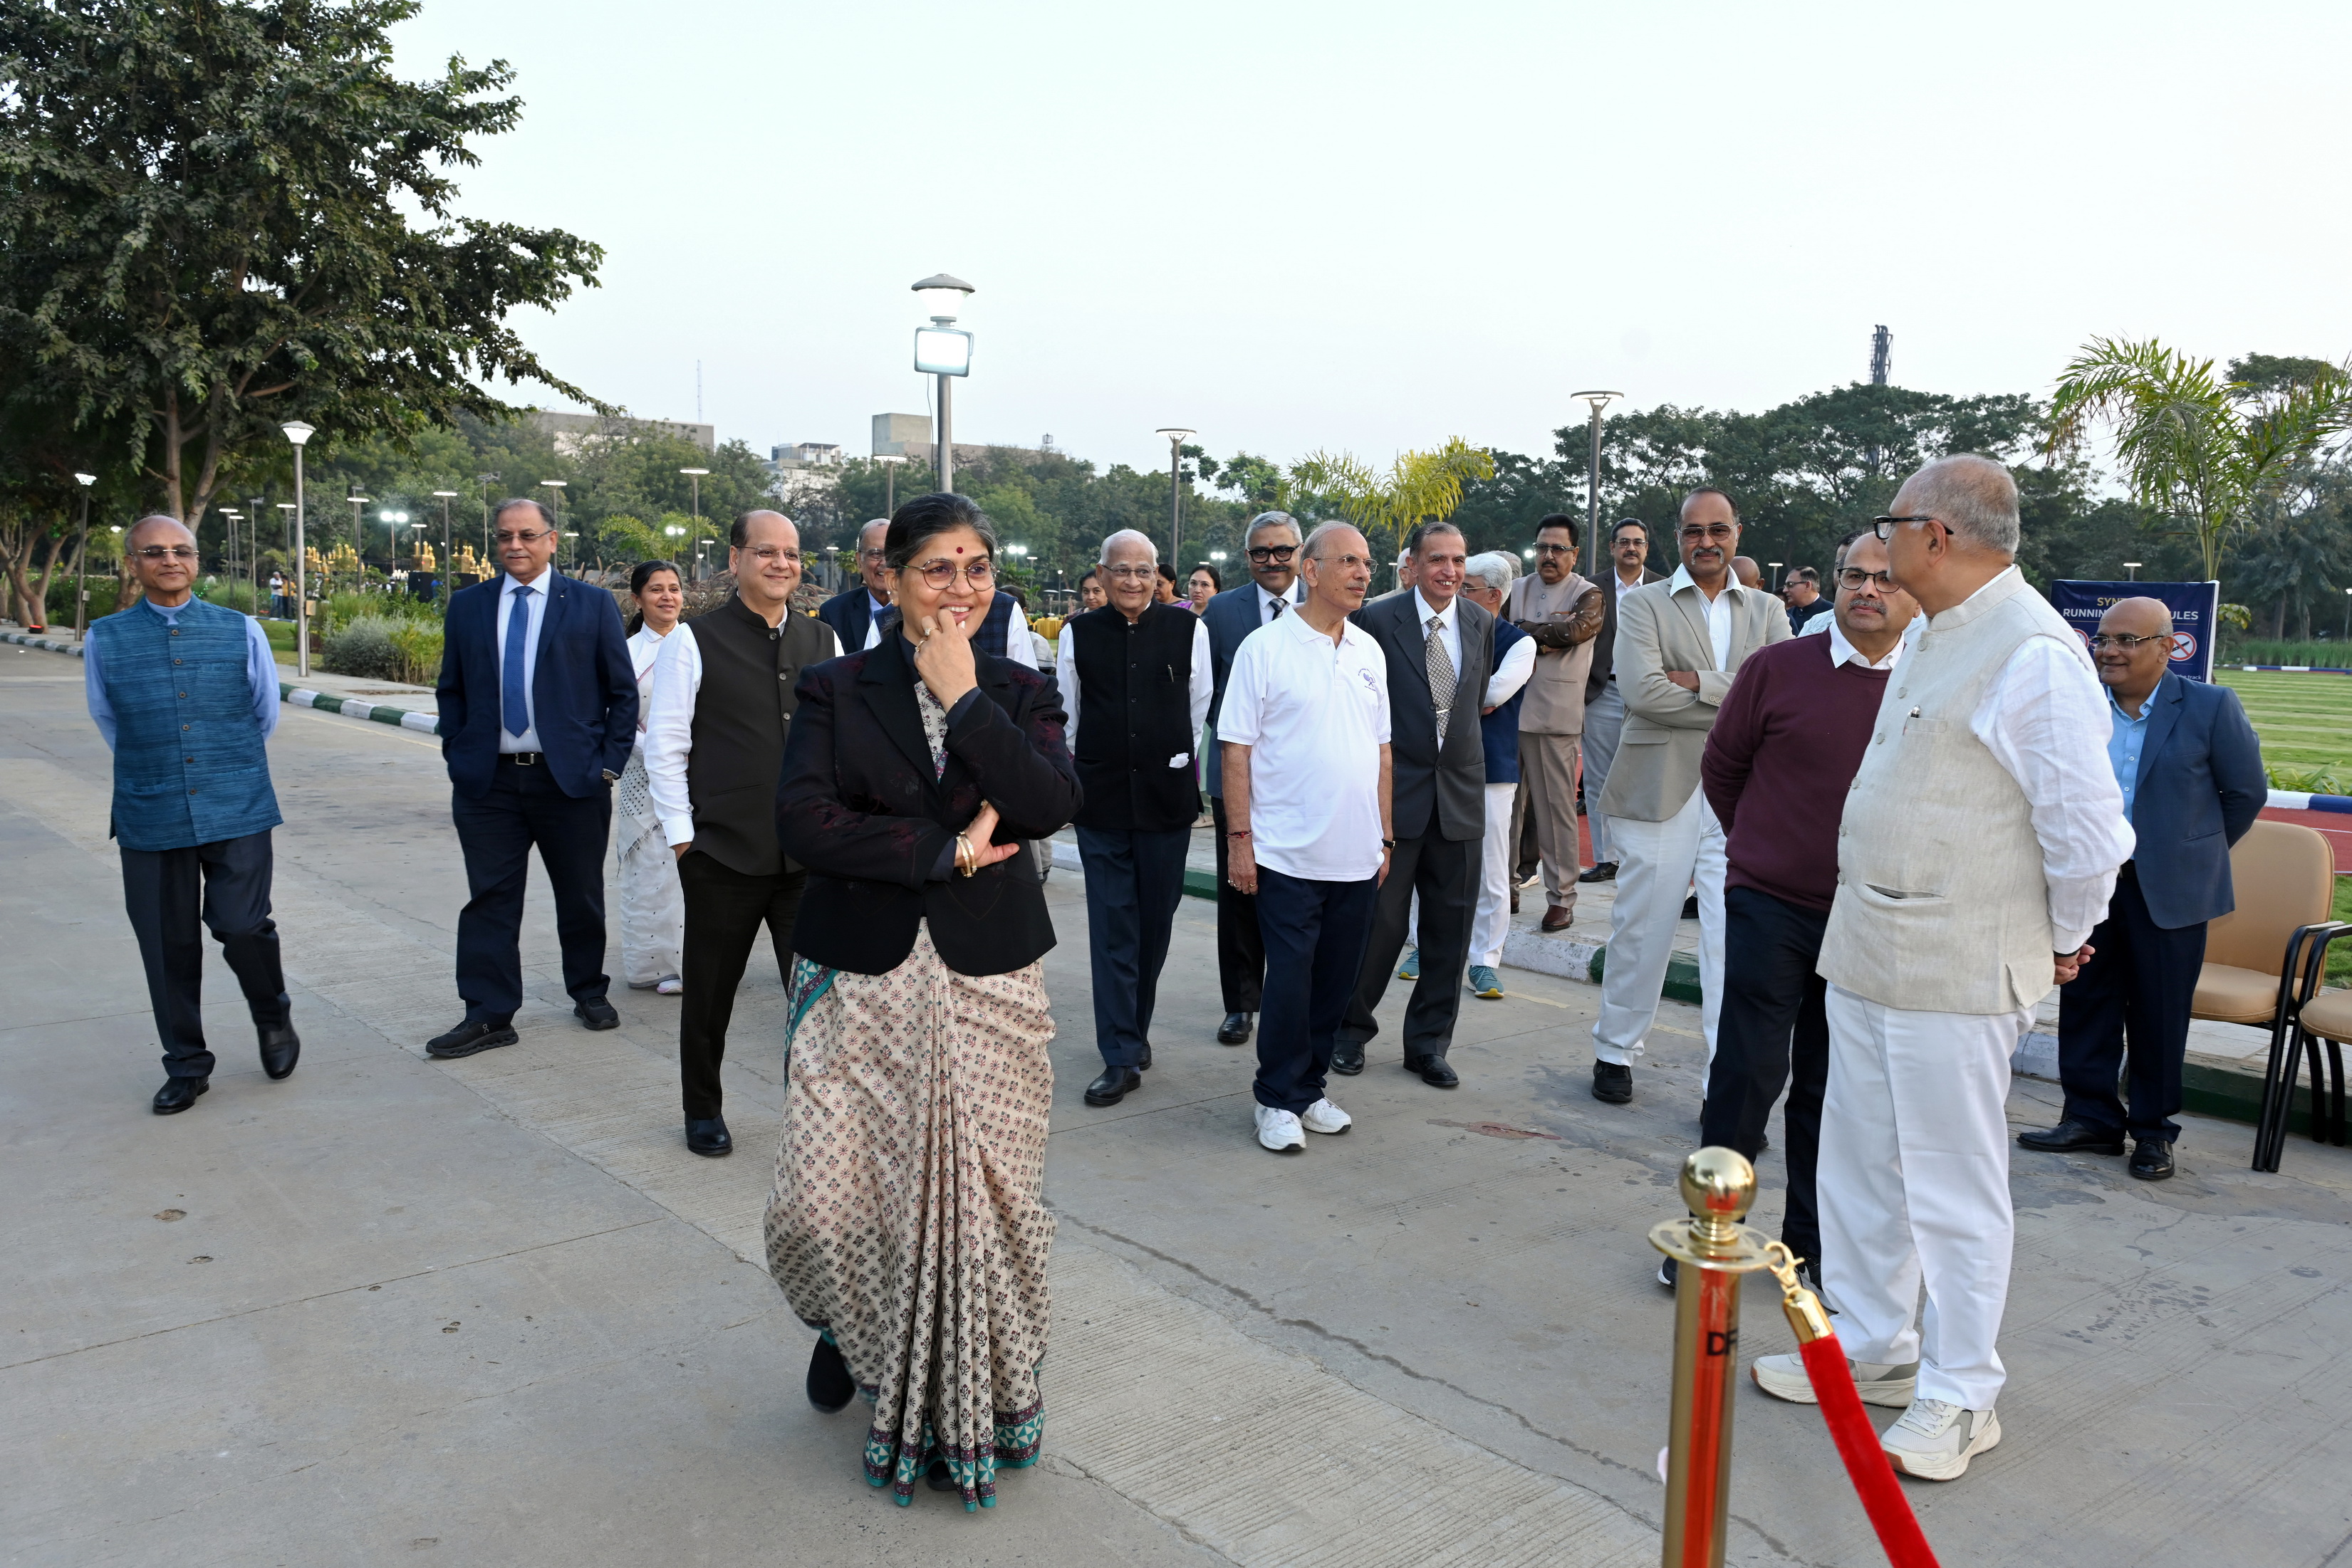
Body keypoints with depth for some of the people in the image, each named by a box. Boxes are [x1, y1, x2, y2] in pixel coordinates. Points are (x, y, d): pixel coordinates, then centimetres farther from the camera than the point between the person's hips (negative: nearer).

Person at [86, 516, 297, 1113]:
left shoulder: (241, 630, 3)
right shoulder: (104, 638, 3)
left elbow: (266, 714, 14)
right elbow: (108, 722, 17)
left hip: (237, 811, -1)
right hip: (150, 817, 1)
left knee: (242, 926, -9)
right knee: (168, 946, 6)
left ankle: (273, 1020, 20)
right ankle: (186, 1066, 21)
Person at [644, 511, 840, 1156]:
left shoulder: (825, 642, 8)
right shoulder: (695, 642, -2)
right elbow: (664, 746, -2)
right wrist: (681, 833, -6)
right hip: (723, 854, -2)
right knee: (709, 994, 12)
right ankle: (703, 1112, 32)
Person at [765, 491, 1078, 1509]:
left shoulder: (1022, 691, 6)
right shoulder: (836, 690, 2)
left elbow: (1051, 804, -12)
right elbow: (802, 824, -12)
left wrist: (963, 695, -12)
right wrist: (950, 851, -13)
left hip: (985, 986, 1)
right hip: (859, 983, 0)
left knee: (974, 1202, 4)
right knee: (826, 1198, -1)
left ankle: (958, 1413, 28)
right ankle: (850, 1327, 37)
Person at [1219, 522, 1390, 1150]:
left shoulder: (1370, 651, 11)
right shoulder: (1265, 647, -6)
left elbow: (1380, 749, 16)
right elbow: (1237, 749, -6)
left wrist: (1384, 837, 13)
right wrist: (1239, 838, -10)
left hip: (1357, 856, 5)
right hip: (1288, 855, -5)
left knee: (1336, 982, 11)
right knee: (1290, 980, 0)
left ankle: (1308, 1088, 26)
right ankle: (1278, 1100, 16)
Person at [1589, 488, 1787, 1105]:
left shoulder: (1766, 611, 13)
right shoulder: (1642, 604, 4)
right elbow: (1643, 689, -13)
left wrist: (1697, 681, -12)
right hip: (1659, 792, -2)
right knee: (1642, 931, 7)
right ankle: (1615, 1052, 25)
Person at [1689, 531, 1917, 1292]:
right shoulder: (1777, 667, -5)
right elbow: (1721, 765, 6)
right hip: (1770, 906, -2)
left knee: (1831, 1086, 11)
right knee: (1748, 1072, 1)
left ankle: (1809, 1239, 25)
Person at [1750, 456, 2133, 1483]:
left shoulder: (2033, 654, -17)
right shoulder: (1937, 641, 13)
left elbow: (2087, 823, -17)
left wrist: (2064, 942, -3)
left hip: (1955, 972, -9)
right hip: (1868, 953, 9)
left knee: (1953, 1185, 3)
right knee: (1858, 1165, 18)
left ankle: (1958, 1397, 19)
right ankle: (1874, 1345, 35)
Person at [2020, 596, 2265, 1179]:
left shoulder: (2211, 708, -6)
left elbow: (2247, 792, 3)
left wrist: (2194, 850, 7)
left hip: (2168, 889, -3)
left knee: (2159, 1015, 7)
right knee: (2084, 1003, 8)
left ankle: (2154, 1131, 22)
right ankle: (2091, 1118, 22)